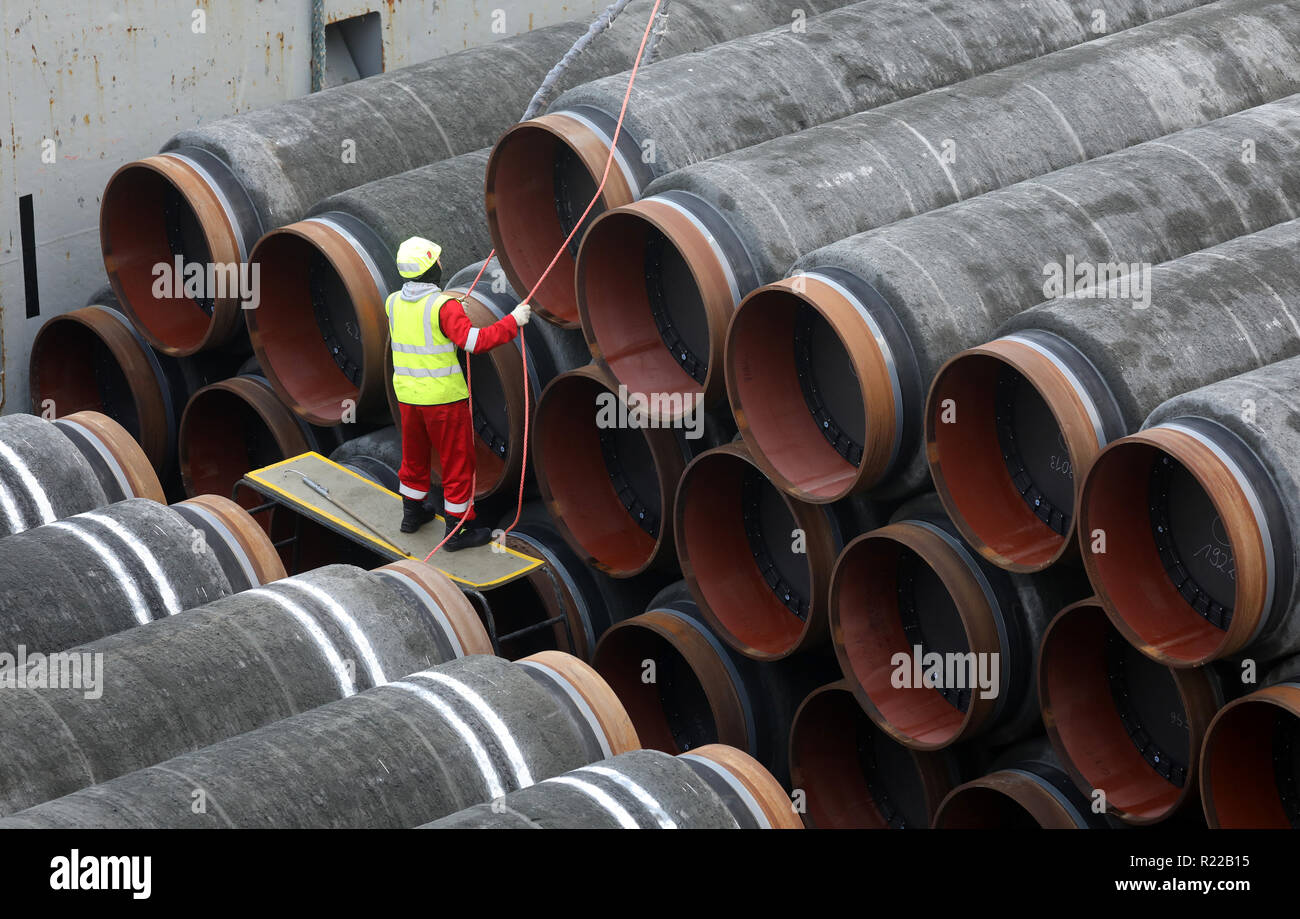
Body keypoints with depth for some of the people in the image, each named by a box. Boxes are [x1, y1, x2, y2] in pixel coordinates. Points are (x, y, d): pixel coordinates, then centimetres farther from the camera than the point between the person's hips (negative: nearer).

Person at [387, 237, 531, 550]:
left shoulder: (393, 303, 0)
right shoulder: (443, 306, -21)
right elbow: (475, 341, -29)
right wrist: (513, 322, -22)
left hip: (407, 394, 6)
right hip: (443, 397, -6)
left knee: (414, 454, 24)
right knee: (457, 462, 6)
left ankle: (412, 513, 39)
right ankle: (458, 530, 13)